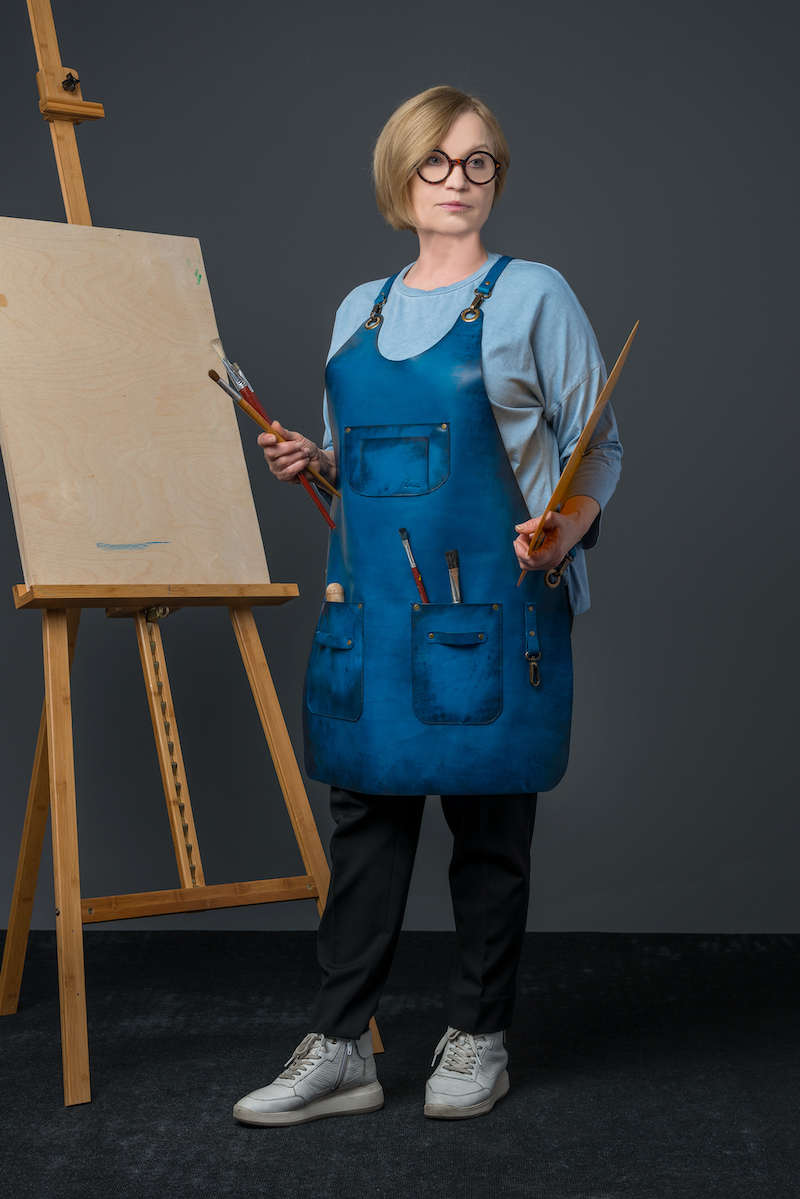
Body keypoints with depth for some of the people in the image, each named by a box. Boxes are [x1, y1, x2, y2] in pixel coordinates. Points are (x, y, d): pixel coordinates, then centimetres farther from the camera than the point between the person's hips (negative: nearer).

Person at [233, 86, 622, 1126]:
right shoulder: (359, 311, 15)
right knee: (365, 815, 5)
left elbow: (598, 447, 0)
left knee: (490, 826, 5)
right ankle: (340, 1050, 12)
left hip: (491, 609, -4)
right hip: (372, 601, 5)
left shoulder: (531, 296, 0)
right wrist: (313, 462, 2)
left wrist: (566, 529, -19)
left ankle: (478, 1040, 20)